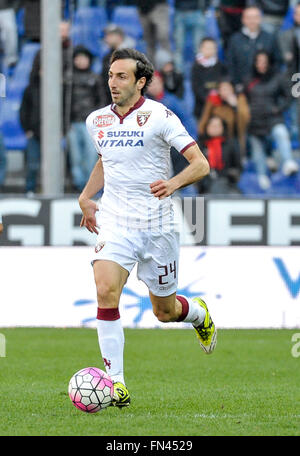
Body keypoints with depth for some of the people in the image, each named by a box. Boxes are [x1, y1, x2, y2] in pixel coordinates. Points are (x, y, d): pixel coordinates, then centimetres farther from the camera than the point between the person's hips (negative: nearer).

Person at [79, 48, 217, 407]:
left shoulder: (159, 116, -9)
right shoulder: (96, 121, 7)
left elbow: (200, 164, -10)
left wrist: (174, 183, -29)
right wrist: (85, 197, 15)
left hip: (156, 225, -3)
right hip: (114, 222, 3)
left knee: (165, 310, 10)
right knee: (106, 290, -22)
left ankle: (199, 314, 48)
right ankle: (115, 384, -19)